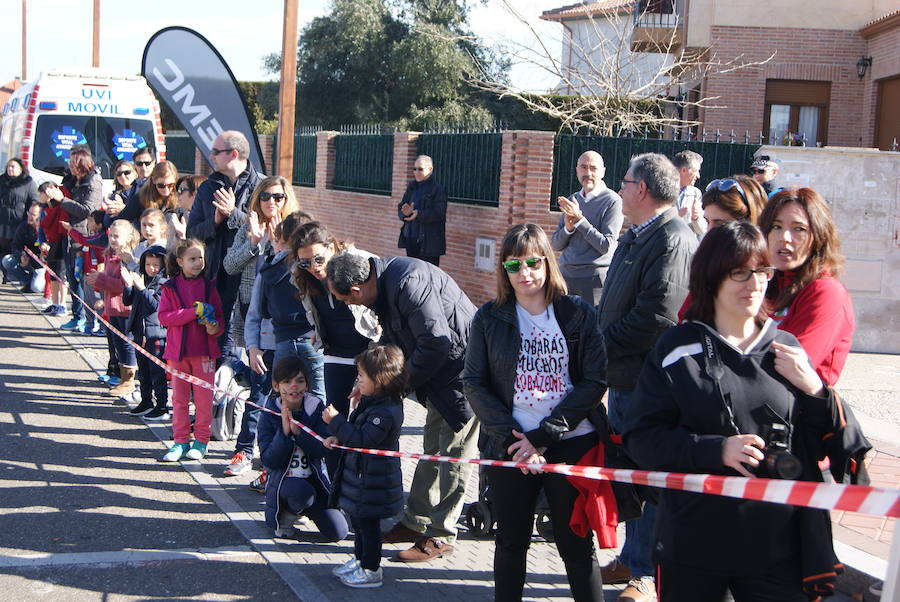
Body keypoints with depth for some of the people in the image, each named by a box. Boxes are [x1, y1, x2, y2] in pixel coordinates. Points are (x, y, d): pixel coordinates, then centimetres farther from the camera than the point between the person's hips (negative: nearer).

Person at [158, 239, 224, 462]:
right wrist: (192, 313, -18)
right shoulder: (171, 287, 1)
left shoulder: (208, 286, 5)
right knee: (179, 397, 7)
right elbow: (163, 316, -8)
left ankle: (201, 440, 13)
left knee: (204, 398, 2)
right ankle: (180, 440, 17)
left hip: (204, 349, 0)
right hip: (178, 350, 0)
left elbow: (219, 316, 9)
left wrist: (215, 326, -14)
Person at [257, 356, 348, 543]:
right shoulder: (270, 415, -9)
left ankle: (295, 509, 21)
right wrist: (284, 432, -27)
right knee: (302, 491, -38)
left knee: (338, 533, -8)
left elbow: (323, 450, -12)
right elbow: (269, 460, -15)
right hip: (284, 480, -3)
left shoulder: (316, 408, -5)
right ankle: (286, 514, -1)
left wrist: (298, 431, -26)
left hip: (315, 479, 3)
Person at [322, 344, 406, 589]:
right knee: (358, 520, 22)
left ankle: (371, 571, 16)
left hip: (373, 482, -10)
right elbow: (357, 430, 22)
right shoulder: (371, 401, 7)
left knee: (368, 523, 3)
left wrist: (336, 420, -25)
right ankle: (360, 559, 38)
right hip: (360, 475, 10)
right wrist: (338, 437, 8)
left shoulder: (385, 412, -27)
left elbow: (363, 440, -29)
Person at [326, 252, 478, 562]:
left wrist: (403, 382, -14)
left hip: (462, 369, -10)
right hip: (441, 372, 10)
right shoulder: (383, 283, 4)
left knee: (454, 454, -1)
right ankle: (416, 522, 28)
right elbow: (392, 342, 18)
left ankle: (440, 536, 7)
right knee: (432, 449, 17)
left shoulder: (409, 282, -27)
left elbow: (436, 342, -27)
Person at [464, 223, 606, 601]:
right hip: (508, 450, 1)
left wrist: (542, 437, -13)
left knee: (576, 544, 5)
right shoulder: (489, 318, 4)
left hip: (571, 445, -1)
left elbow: (595, 381, -6)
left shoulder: (578, 314, -1)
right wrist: (511, 439, -12)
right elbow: (474, 383, 1)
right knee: (511, 541, 12)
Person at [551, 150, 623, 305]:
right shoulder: (570, 200, 14)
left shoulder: (613, 201, -5)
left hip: (594, 276, -5)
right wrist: (568, 228, -8)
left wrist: (579, 220, -15)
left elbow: (606, 246, -13)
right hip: (565, 273, 5)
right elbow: (556, 245, 13)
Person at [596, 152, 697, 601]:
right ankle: (633, 558, 33)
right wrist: (599, 345, 7)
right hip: (623, 377, 10)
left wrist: (601, 345, -16)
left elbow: (656, 319, -25)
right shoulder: (633, 237, 14)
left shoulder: (673, 241, -18)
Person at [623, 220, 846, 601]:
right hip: (693, 544, -2)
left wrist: (814, 390, -8)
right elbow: (640, 437, -8)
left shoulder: (788, 351, 7)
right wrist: (717, 449, -19)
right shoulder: (678, 350, -3)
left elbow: (822, 444, 10)